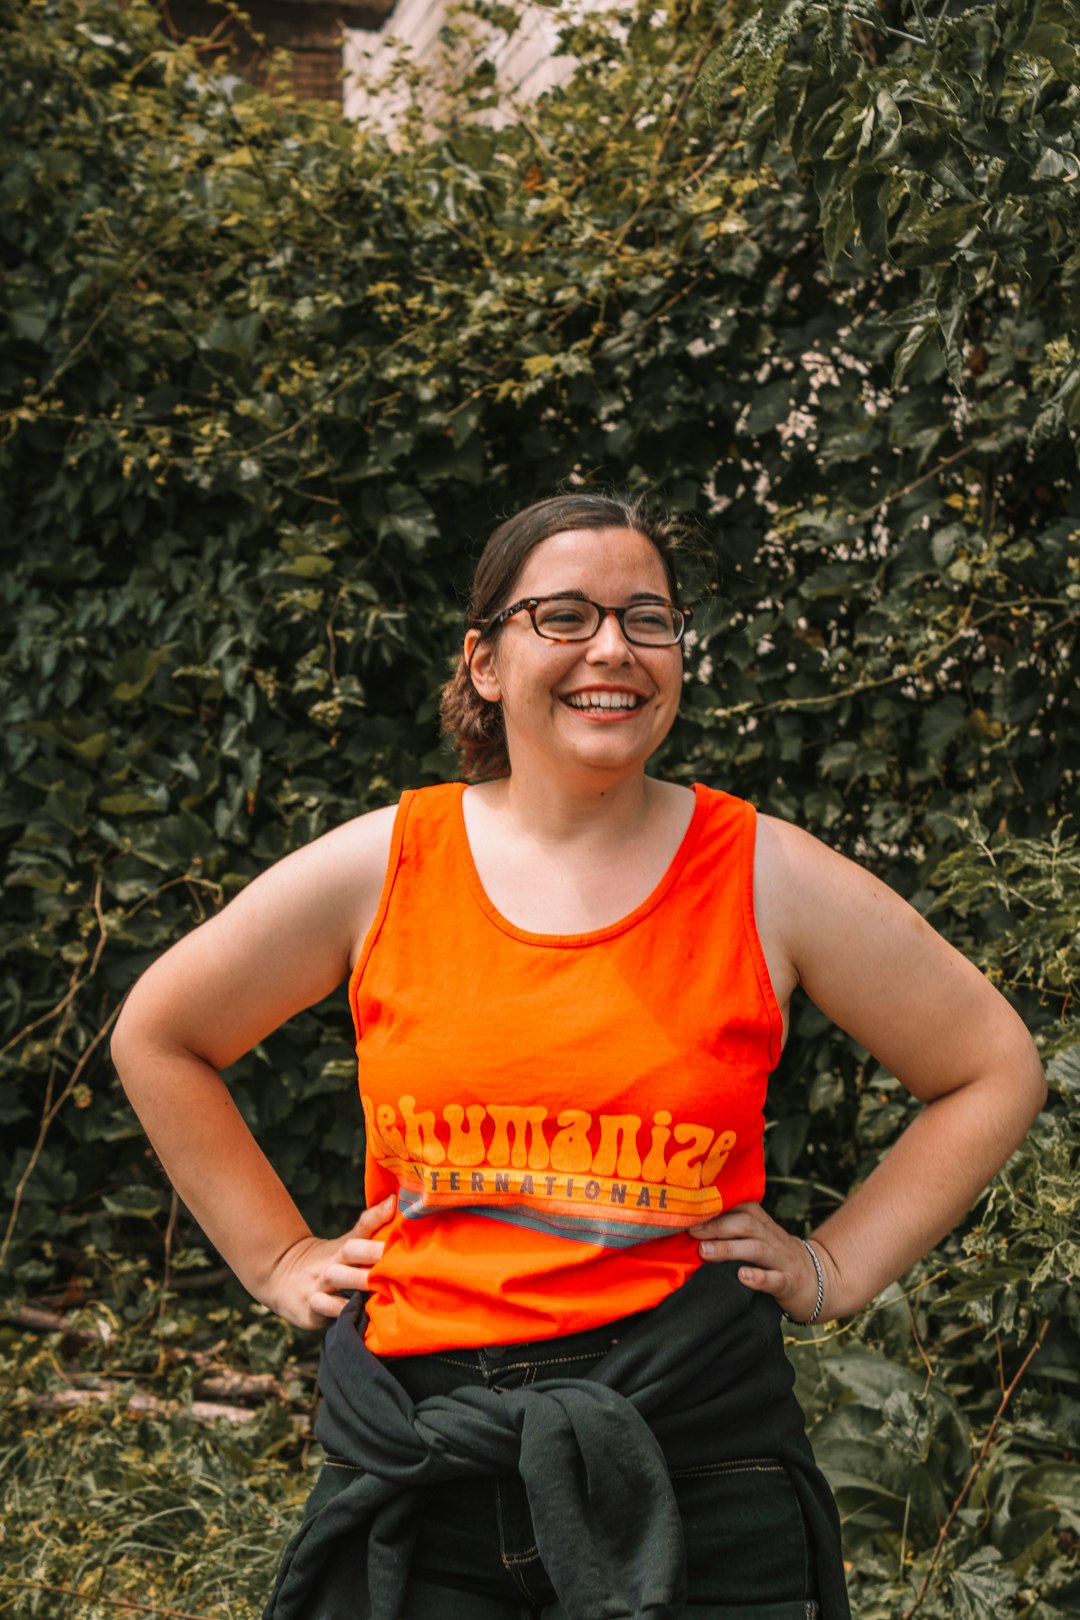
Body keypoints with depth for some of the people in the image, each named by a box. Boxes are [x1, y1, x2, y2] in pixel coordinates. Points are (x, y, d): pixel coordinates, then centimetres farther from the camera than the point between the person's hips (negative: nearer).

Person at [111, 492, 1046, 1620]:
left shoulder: (769, 879, -1)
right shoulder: (379, 870, 1)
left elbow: (993, 1071, 9)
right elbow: (157, 1037, 15)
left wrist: (835, 1269, 3)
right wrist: (278, 1257, 10)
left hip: (692, 1468, -1)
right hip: (413, 1470, 1)